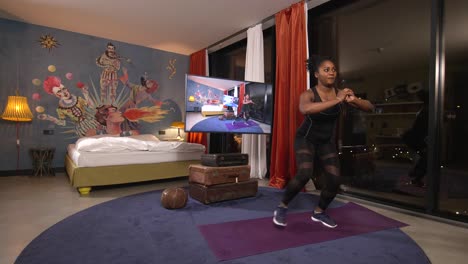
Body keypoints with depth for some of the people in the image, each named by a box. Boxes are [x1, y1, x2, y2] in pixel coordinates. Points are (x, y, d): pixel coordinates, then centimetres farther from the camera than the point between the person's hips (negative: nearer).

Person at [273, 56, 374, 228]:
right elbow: (305, 109, -46)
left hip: (327, 142, 5)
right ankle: (282, 207, -2)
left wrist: (355, 100, -33)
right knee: (304, 174, -26)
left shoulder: (341, 93, -10)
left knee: (334, 180, -1)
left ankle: (319, 212, 26)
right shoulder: (308, 94, -22)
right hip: (306, 139, -5)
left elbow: (369, 108, -11)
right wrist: (336, 101, -47)